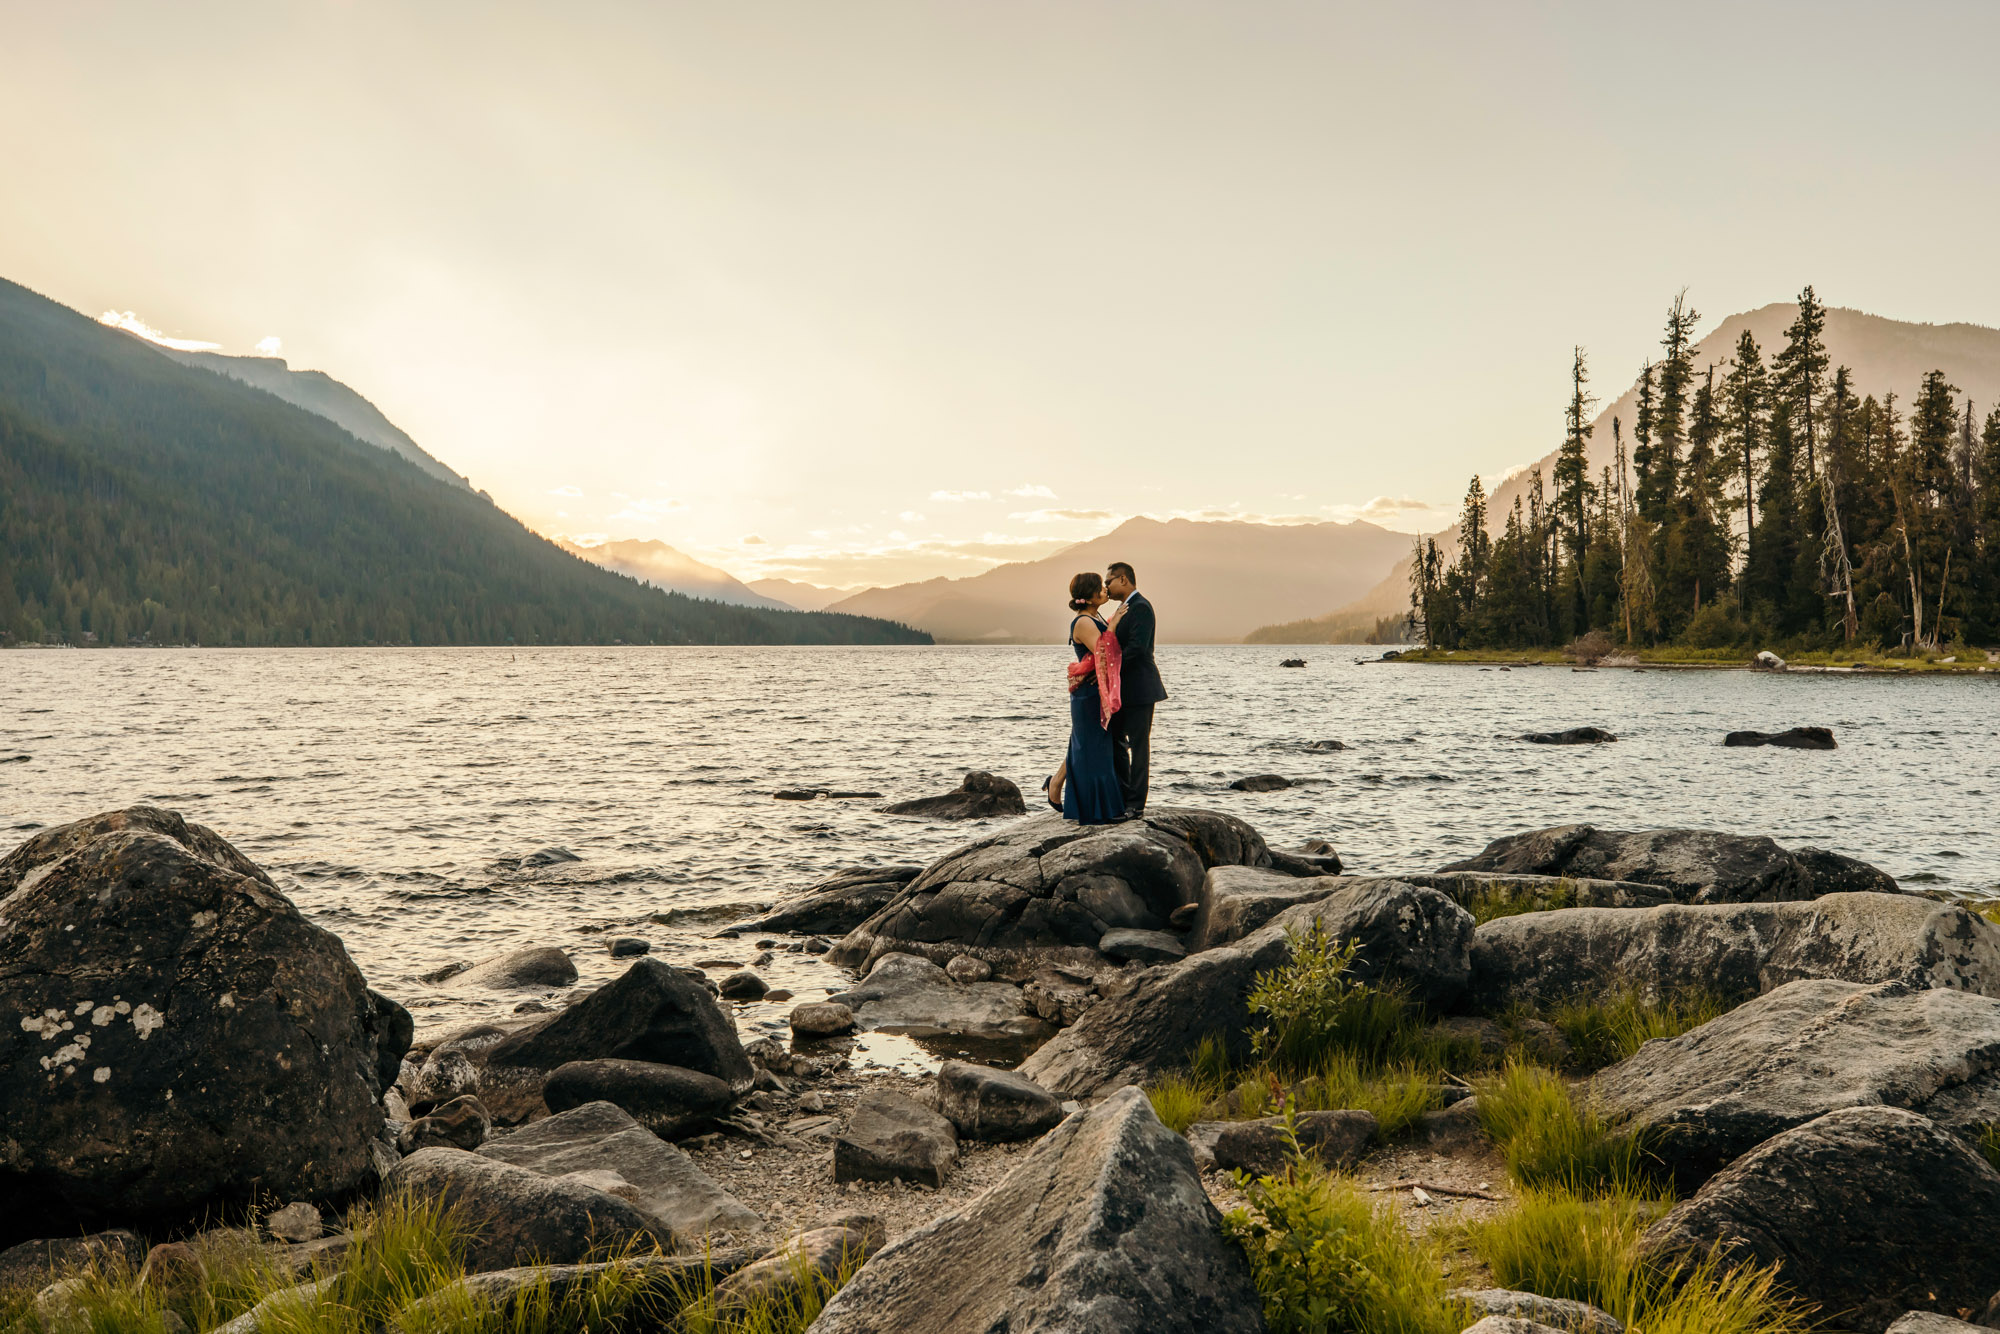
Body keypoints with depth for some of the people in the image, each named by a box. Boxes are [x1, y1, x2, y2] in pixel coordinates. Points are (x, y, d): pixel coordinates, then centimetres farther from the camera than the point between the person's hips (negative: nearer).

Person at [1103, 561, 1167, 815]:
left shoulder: (1141, 607, -14)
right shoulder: (1125, 608, 17)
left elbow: (1137, 646, -24)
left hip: (1139, 688, -10)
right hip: (1123, 689, 10)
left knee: (1138, 745, -4)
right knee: (1115, 740, 14)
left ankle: (1136, 804, 1)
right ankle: (1123, 796, 22)